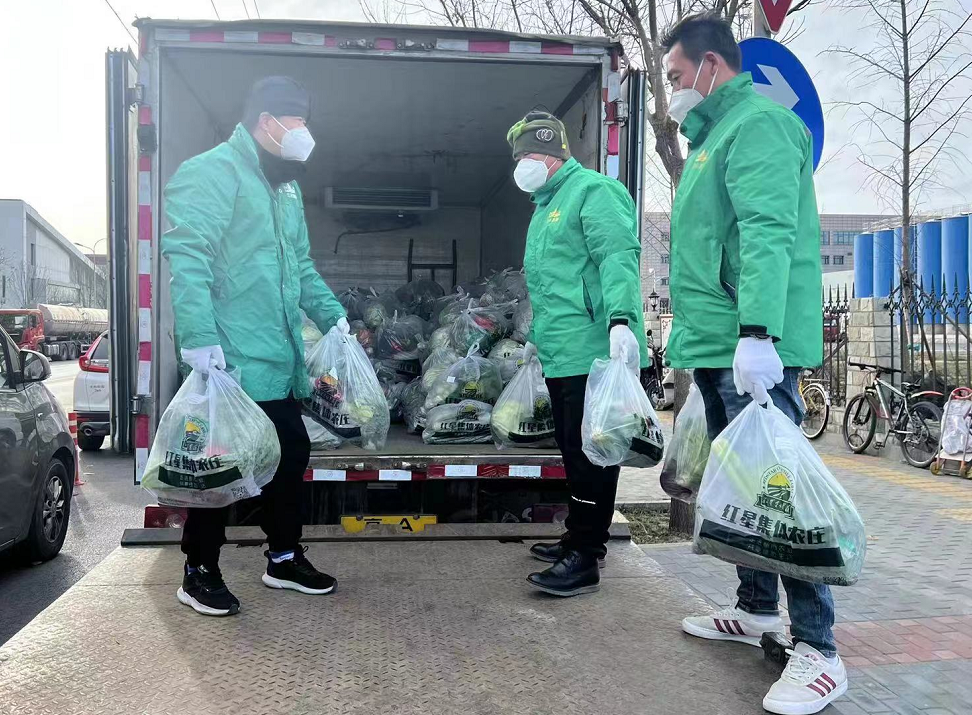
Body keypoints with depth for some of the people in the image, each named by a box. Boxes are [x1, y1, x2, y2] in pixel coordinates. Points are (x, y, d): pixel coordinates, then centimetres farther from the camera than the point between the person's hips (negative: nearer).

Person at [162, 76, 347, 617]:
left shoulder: (286, 186, 20)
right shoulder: (213, 172, -10)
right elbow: (188, 258, -20)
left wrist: (332, 314, 17)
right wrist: (200, 337, -28)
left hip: (278, 359, 9)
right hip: (230, 360, -9)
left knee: (292, 452, 15)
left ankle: (285, 558, 32)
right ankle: (201, 573, 19)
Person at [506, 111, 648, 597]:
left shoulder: (591, 191, -5)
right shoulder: (545, 207, 25)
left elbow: (618, 257, -19)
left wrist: (621, 319, -31)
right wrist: (537, 335, 36)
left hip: (592, 352, -10)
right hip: (561, 356, 10)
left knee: (589, 454, -6)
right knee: (572, 450, 15)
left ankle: (584, 559, -1)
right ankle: (579, 540, 26)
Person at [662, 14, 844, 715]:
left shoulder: (758, 121, -8)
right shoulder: (717, 134, 23)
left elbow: (767, 233, -22)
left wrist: (756, 332, -32)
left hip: (752, 352, -10)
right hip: (717, 349, 10)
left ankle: (817, 648, 0)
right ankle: (757, 609, 29)